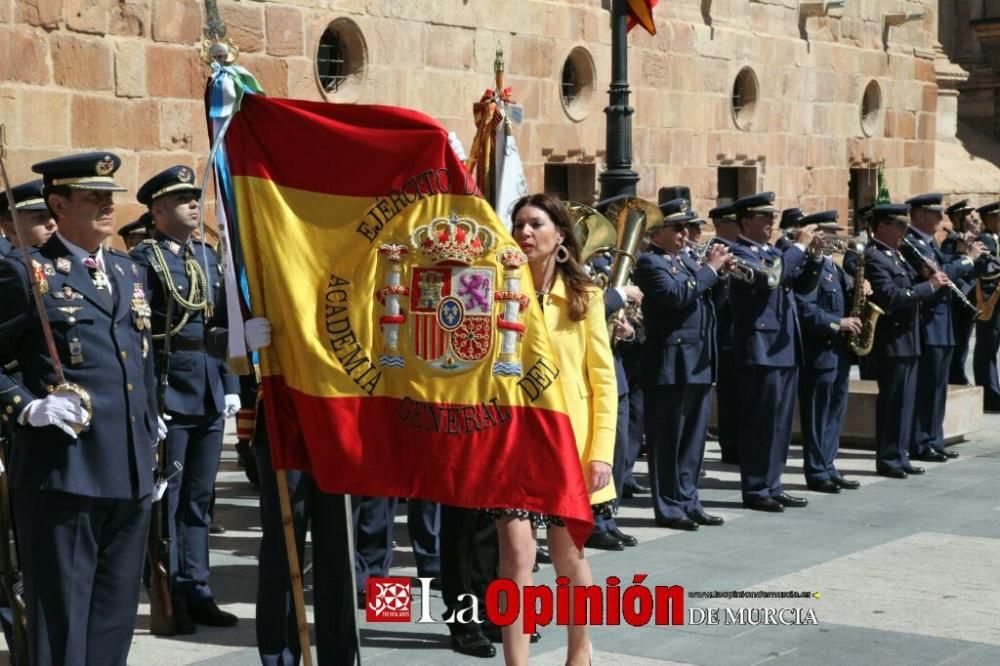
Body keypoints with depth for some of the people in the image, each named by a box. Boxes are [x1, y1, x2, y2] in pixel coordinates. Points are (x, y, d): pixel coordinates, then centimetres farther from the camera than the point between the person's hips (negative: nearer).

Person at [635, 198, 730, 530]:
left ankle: (688, 502, 21)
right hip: (670, 363, -8)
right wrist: (710, 269, -17)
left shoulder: (688, 259, 17)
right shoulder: (650, 262, -8)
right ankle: (668, 507, 5)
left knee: (693, 439, 13)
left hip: (700, 363, 8)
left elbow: (712, 298, 17)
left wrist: (722, 272, 1)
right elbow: (677, 295, -23)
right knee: (667, 439, 0)